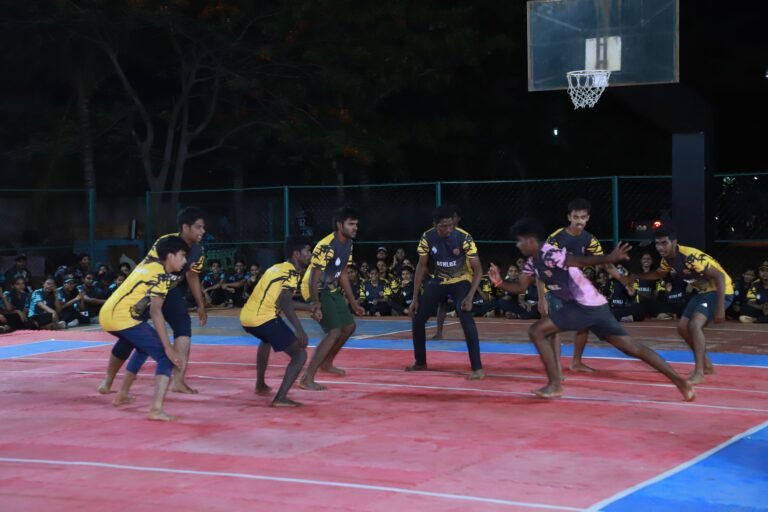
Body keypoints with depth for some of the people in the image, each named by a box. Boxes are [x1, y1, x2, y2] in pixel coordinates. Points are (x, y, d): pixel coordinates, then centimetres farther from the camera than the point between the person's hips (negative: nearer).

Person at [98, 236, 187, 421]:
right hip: (123, 317, -9)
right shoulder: (161, 275, -6)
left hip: (107, 314, 9)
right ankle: (156, 409, -27)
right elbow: (155, 311, -16)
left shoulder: (148, 264, 18)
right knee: (166, 357, -9)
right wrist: (169, 349, -19)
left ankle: (123, 394, 48)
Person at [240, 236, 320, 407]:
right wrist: (299, 330, -29)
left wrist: (309, 308, 33)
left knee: (267, 339, 41)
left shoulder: (278, 268, 20)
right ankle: (281, 398, -18)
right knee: (300, 355, -6)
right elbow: (284, 301, -24)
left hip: (246, 317, 10)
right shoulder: (292, 272, -7)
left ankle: (260, 385, 49)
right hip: (264, 319, -9)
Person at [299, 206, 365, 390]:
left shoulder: (348, 244, 3)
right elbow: (313, 278, -27)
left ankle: (326, 363, 39)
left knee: (349, 326, 18)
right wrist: (315, 306, -32)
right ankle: (307, 379, -19)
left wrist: (353, 302, 15)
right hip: (317, 291, -9)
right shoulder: (326, 246, -26)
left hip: (332, 290, 10)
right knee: (334, 332, -19)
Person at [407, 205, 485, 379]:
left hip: (461, 281, -4)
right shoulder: (427, 238, -16)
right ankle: (420, 362, 24)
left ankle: (477, 368, -23)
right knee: (417, 318, 3)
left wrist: (470, 296, -33)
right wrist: (415, 298, -6)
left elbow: (478, 269, -21)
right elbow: (421, 267, -4)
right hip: (439, 281, 4)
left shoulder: (464, 238, -26)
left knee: (466, 319, -27)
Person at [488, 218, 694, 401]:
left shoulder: (551, 255, -18)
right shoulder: (532, 262, 12)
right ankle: (680, 381, 5)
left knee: (536, 331, -7)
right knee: (633, 348, 7)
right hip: (590, 306, 9)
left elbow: (584, 260, -31)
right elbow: (520, 287, 21)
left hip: (587, 305, -9)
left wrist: (610, 258, -48)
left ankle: (555, 385, -2)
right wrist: (499, 282, 3)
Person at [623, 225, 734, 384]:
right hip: (703, 291, 9)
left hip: (719, 291, -9)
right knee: (683, 327, 9)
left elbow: (720, 277, -31)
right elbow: (659, 273, 21)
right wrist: (634, 277, 8)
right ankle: (706, 365, 25)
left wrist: (720, 309, -33)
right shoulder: (667, 258, -4)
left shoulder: (691, 256, -31)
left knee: (695, 325, -26)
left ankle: (699, 372, -21)